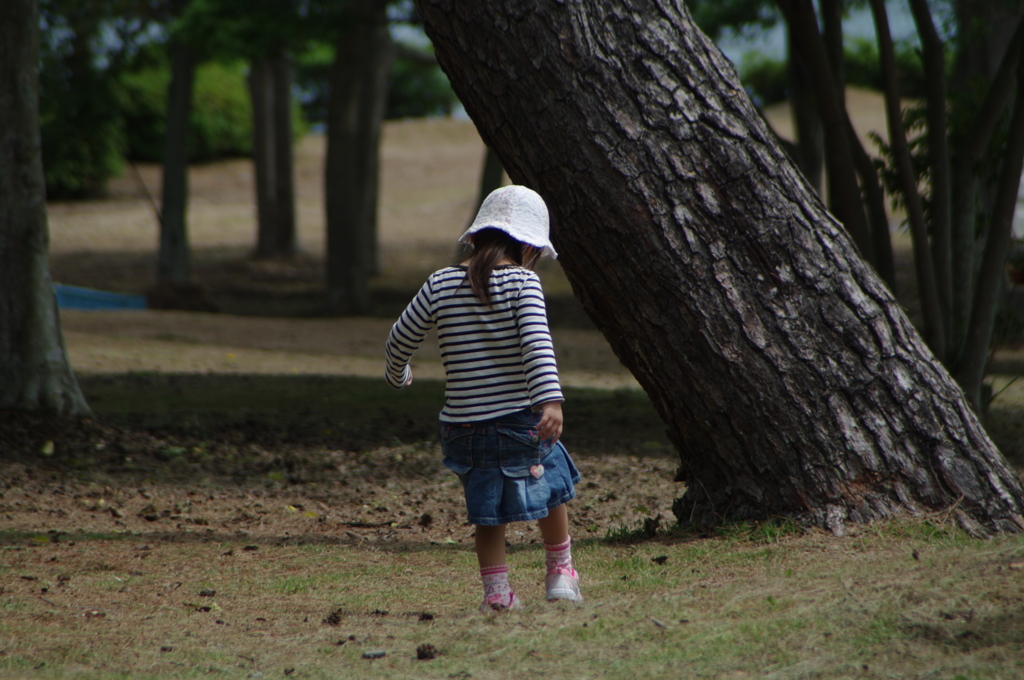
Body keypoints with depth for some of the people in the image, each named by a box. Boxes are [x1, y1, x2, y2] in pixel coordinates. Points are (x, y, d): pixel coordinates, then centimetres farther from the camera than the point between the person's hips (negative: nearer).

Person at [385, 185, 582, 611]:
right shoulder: (522, 282, -10)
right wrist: (550, 401, -32)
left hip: (462, 427, 3)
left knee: (487, 514, 16)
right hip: (518, 417, -3)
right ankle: (560, 572, 31)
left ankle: (496, 591, 11)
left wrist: (398, 376, 31)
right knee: (550, 486, 23)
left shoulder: (441, 284, 2)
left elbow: (400, 339, 11)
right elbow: (537, 344, -24)